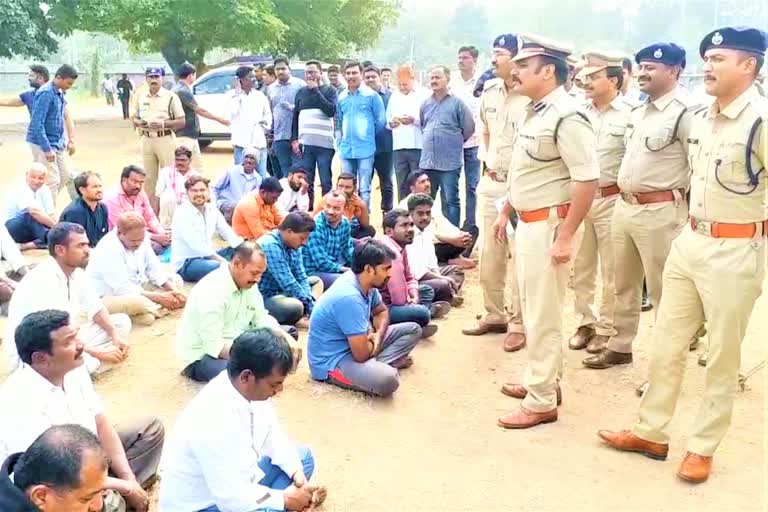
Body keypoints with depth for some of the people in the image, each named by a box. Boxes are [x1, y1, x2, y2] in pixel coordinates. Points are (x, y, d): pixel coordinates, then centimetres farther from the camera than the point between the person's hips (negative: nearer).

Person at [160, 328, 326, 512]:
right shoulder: (214, 420, -36)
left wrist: (297, 473, -9)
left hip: (237, 481, 9)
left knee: (303, 456, 12)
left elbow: (273, 435, 6)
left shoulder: (253, 389, -11)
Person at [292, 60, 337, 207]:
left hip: (325, 144, -3)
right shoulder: (301, 92, 14)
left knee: (326, 182, 1)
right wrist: (294, 139, 5)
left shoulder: (330, 90, 5)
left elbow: (331, 111, -12)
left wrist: (316, 90, -8)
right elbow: (295, 117, 15)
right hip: (305, 144, 3)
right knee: (306, 182, 4)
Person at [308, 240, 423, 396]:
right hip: (333, 360, -10)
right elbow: (362, 354, -29)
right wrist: (373, 337, -5)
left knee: (413, 329, 9)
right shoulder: (349, 297, -30)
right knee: (388, 379, -38)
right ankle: (380, 364, -6)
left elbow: (382, 312, 18)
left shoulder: (366, 283, -3)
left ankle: (377, 365, -7)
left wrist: (378, 335, -4)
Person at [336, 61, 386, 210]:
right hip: (346, 150, 4)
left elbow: (381, 121, 1)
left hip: (365, 149, -4)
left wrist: (368, 136, 6)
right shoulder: (341, 97, 11)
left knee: (364, 189, -2)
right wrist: (339, 141, 10)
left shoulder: (371, 95, -2)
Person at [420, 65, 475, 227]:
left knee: (450, 201, 2)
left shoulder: (457, 102, -7)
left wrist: (454, 141, 6)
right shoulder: (426, 103, 9)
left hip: (449, 162, -5)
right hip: (427, 161, 5)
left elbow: (469, 129, -5)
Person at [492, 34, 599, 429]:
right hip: (527, 223, 10)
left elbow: (587, 179, -23)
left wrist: (566, 236, -23)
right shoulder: (532, 111, 10)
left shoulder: (566, 116, -19)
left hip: (550, 225, -10)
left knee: (544, 316, -1)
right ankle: (539, 381, 34)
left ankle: (541, 402, 11)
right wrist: (506, 212, 22)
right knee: (532, 310, 19)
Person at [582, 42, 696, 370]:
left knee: (662, 292, 2)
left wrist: (679, 203, -11)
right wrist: (624, 199, 17)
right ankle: (619, 347, 34)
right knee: (624, 285, 19)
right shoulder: (638, 112, 13)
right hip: (624, 207, 9)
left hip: (660, 213, -8)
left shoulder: (685, 113, -13)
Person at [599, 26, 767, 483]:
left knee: (723, 357, 8)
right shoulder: (701, 118, 8)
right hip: (690, 241, 8)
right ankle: (651, 432, 27)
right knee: (667, 344, 13)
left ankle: (703, 447, 23)